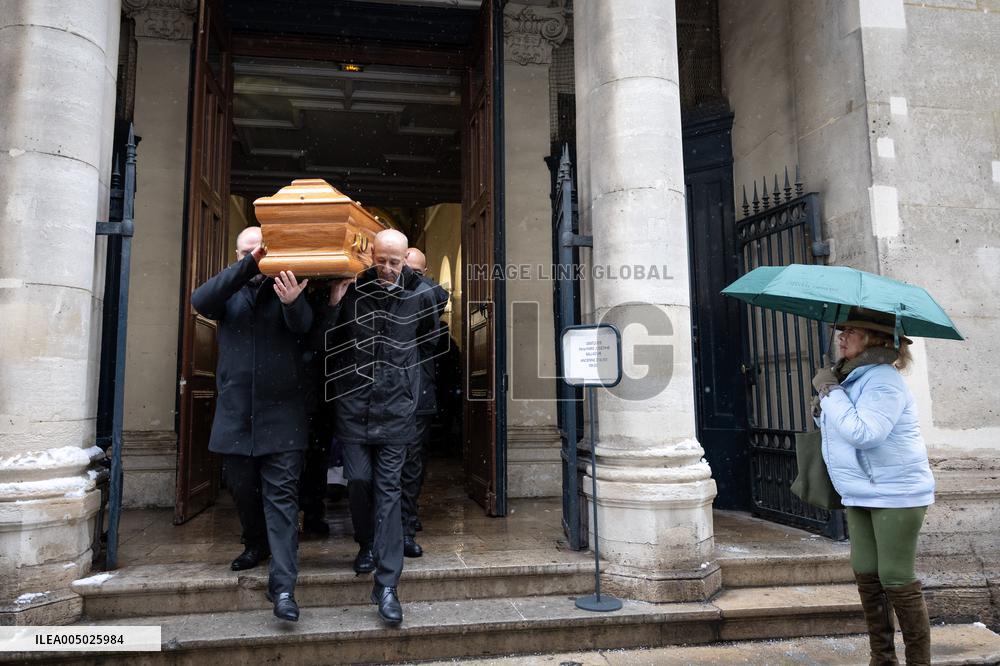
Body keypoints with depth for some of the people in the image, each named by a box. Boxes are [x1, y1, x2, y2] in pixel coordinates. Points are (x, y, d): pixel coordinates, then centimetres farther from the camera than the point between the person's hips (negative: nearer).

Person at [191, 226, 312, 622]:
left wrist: (292, 302, -42)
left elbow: (304, 325, -18)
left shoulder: (290, 289, 2)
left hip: (281, 415, -3)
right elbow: (200, 302, -14)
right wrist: (248, 266, -26)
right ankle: (256, 546, 42)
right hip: (235, 414, 3)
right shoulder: (230, 293, 9)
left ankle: (283, 585, -4)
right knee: (242, 490, 17)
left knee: (281, 496, -5)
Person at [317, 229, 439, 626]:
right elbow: (326, 341, 4)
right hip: (354, 403, 1)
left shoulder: (420, 295, 1)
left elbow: (428, 340, 19)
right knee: (358, 480, 4)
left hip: (395, 407, -1)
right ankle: (367, 544, 34)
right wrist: (333, 304, -9)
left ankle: (386, 585, 3)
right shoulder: (351, 290, 0)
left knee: (388, 489, -1)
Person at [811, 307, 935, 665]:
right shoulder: (852, 377, 12)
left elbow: (862, 433, -29)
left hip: (896, 494, -9)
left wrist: (830, 391, -21)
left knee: (896, 581, -2)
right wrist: (826, 401, 4)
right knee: (866, 576, 11)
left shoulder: (883, 380, -17)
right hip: (860, 496, 9)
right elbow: (841, 429, 23)